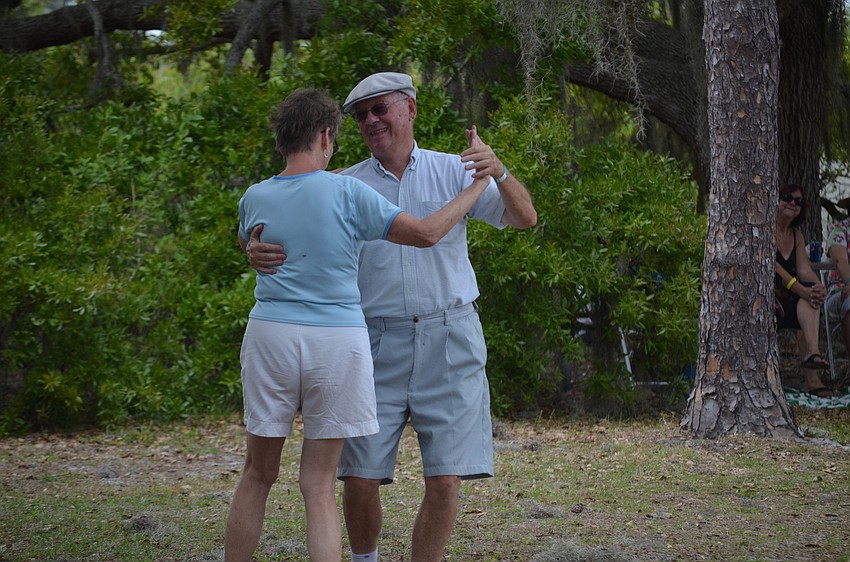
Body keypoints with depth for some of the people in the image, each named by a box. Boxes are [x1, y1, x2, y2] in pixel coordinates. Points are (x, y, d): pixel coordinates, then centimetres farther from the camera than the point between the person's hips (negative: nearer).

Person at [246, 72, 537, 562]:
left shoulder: (453, 171, 4)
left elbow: (524, 218, -4)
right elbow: (292, 240, -1)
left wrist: (498, 172, -25)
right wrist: (260, 250, -26)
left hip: (448, 340, -1)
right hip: (378, 344, 1)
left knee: (446, 480, -6)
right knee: (360, 479, -1)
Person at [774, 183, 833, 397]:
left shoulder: (796, 235, 17)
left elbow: (804, 269, 3)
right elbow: (770, 266, -20)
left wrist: (818, 287, -22)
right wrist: (802, 290, -30)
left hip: (787, 299, 6)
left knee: (811, 296, -27)